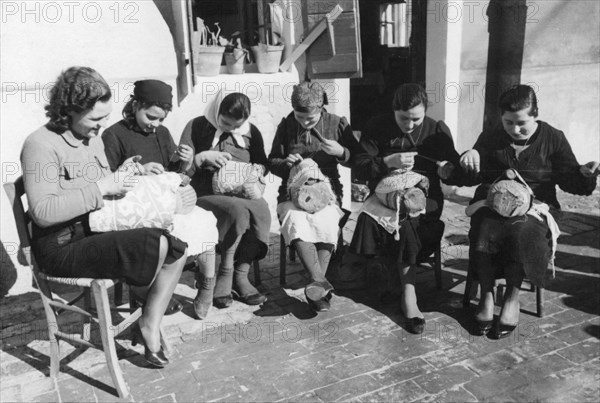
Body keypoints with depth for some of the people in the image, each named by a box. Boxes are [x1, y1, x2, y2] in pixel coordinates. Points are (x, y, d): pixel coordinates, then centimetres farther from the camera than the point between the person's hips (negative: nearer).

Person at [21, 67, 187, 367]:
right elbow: (42, 212, -25)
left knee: (178, 250, -4)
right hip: (63, 246, -9)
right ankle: (152, 310, 6)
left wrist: (121, 177, -3)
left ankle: (151, 326, 5)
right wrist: (102, 187, -24)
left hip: (97, 231, 9)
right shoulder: (41, 144, -14)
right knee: (160, 246, -21)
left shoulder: (93, 139, 12)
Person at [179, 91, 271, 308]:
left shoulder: (251, 132, 13)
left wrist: (255, 170, -4)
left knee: (261, 209, -32)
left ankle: (239, 276, -19)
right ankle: (226, 273, -19)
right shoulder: (197, 127, 3)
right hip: (205, 193, -3)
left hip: (241, 192, 3)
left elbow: (263, 165, 20)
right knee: (238, 211, -36)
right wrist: (203, 157, -16)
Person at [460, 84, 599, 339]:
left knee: (522, 233, -34)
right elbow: (474, 175, 9)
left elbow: (569, 181, 6)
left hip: (534, 207, -1)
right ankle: (486, 295, -13)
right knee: (485, 233, -31)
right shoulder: (491, 138, 10)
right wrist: (471, 156, -13)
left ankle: (512, 296, -15)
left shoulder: (553, 139, 6)